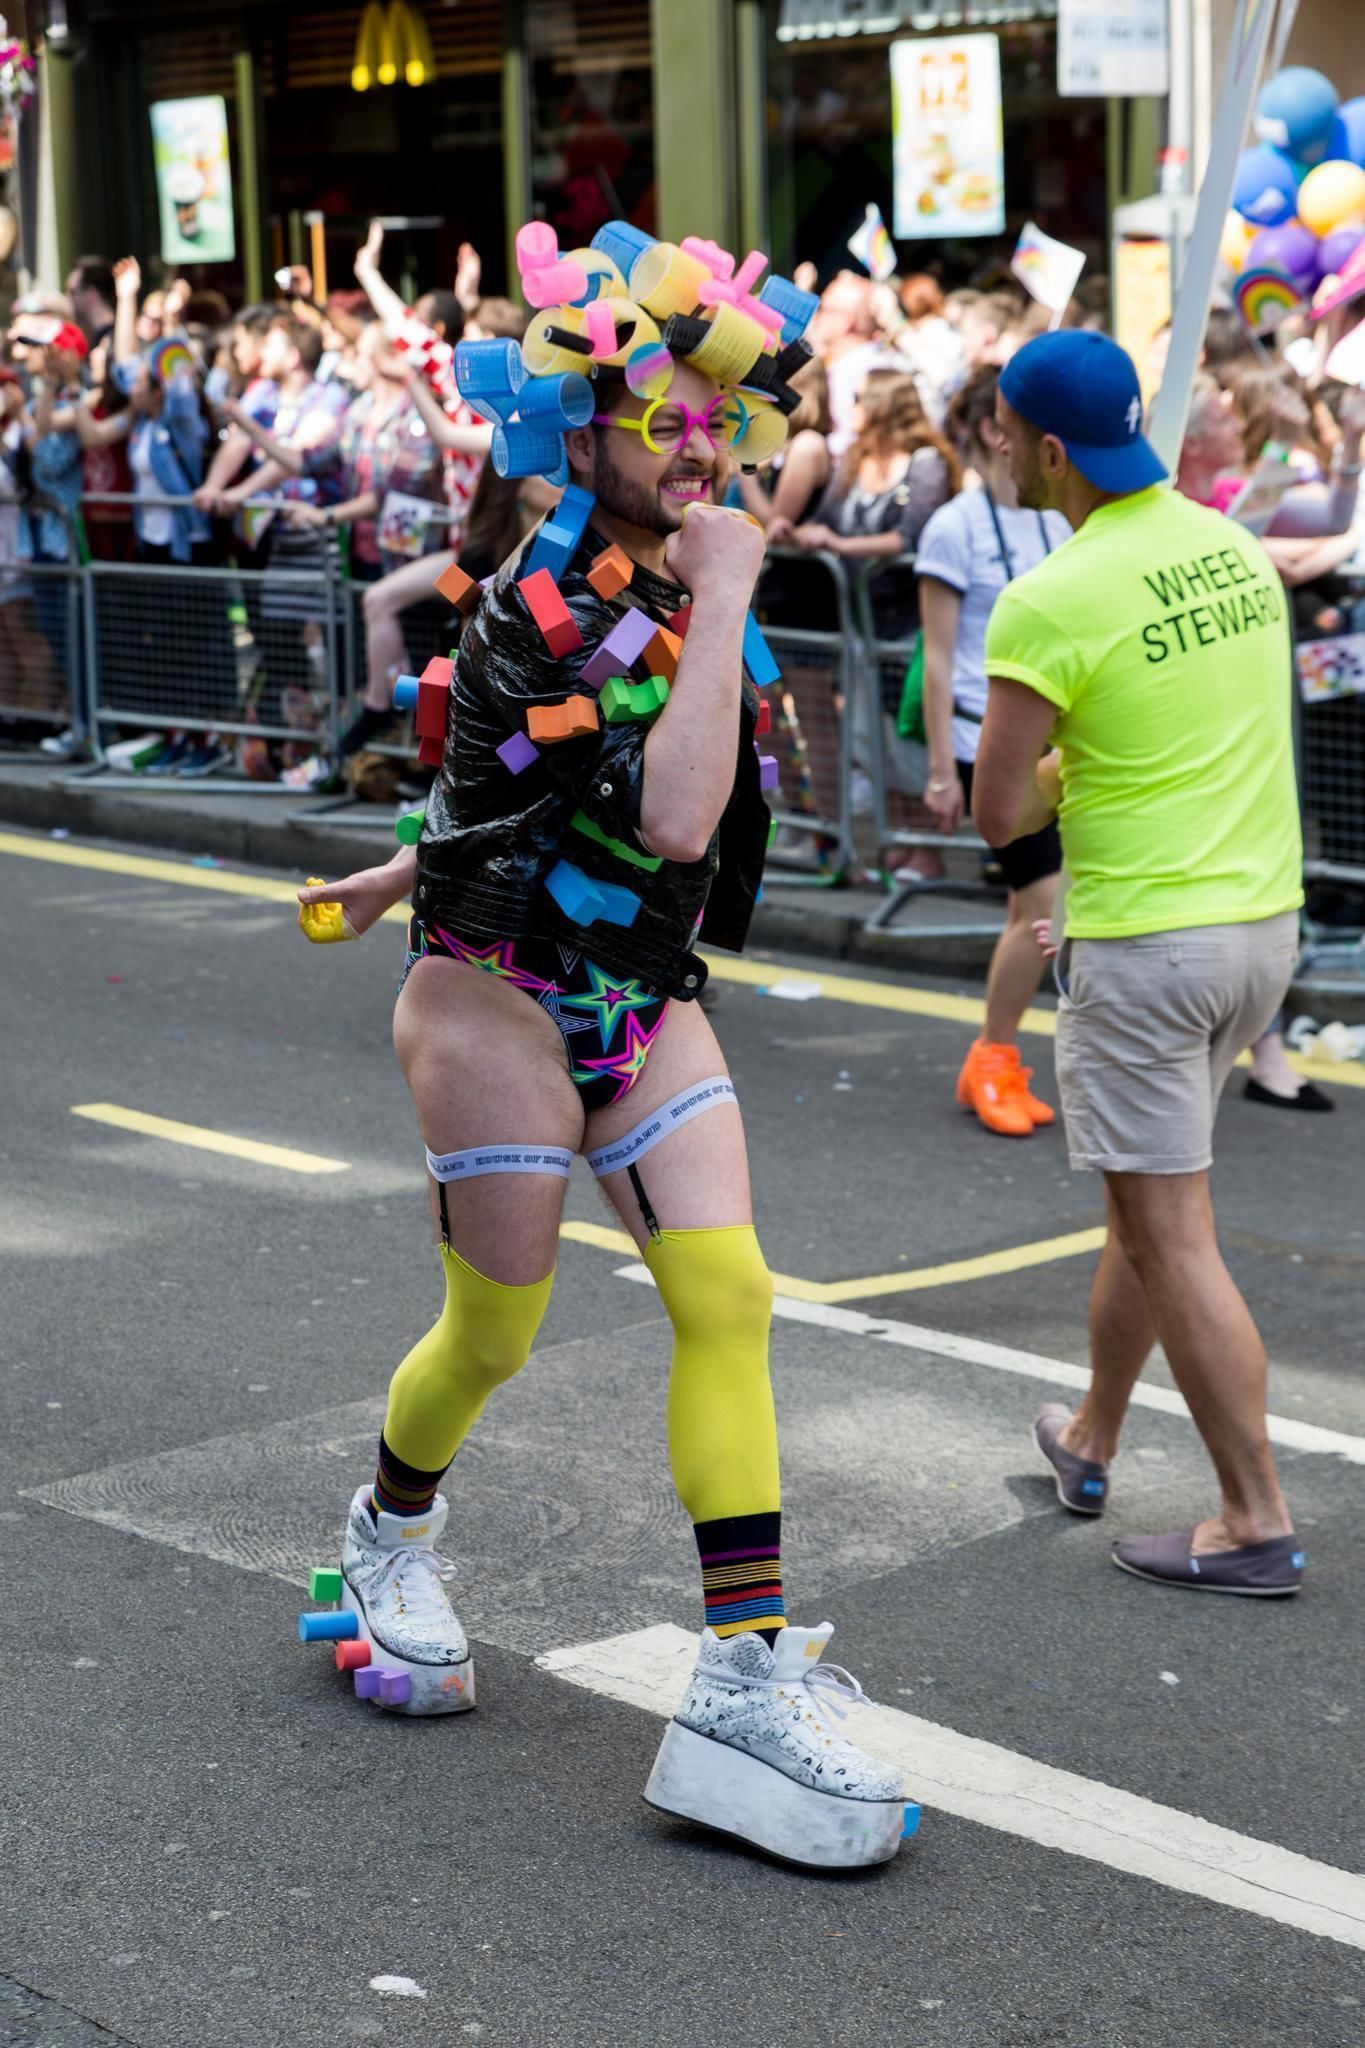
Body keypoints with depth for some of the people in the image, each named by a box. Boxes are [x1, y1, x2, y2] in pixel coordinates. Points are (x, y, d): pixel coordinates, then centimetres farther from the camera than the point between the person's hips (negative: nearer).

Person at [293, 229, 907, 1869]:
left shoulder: (673, 595, 7)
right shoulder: (538, 611, -18)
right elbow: (673, 818, -32)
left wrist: (409, 874, 30)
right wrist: (724, 600, -27)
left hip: (648, 1009, 7)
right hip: (502, 1005, -6)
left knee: (727, 1293, -9)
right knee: (494, 1333, 6)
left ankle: (746, 1686, -8)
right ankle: (391, 1532, 40)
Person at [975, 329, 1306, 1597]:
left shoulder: (1050, 602, -17)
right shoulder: (1237, 550, 6)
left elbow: (999, 814, -15)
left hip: (1144, 942, -8)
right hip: (1265, 920, 8)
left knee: (1173, 1240, 0)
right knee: (1145, 1195, 22)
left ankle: (1256, 1525, 4)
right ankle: (1089, 1441, 38)